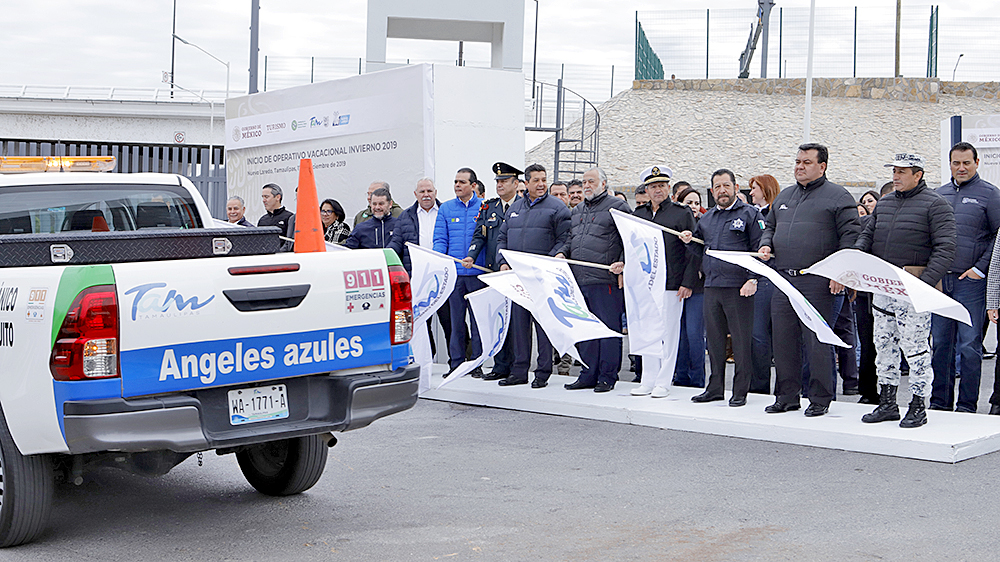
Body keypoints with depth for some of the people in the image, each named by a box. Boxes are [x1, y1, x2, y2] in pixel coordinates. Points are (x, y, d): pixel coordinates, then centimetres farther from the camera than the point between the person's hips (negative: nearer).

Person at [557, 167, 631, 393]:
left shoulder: (617, 207, -1)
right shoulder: (577, 211, 22)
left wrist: (623, 263, -17)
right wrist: (562, 253, 11)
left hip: (605, 280, -7)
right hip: (579, 280, 7)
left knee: (608, 328, -3)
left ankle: (607, 377, 3)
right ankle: (588, 375, 17)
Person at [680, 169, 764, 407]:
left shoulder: (750, 214, 0)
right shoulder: (706, 219, 18)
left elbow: (759, 250, -5)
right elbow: (702, 251, 26)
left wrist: (753, 280, -14)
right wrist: (690, 242, 5)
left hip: (739, 288, -6)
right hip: (711, 287, 6)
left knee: (741, 340, -3)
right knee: (714, 339, 10)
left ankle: (740, 391, 3)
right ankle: (715, 387, 19)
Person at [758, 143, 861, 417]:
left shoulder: (837, 196, -1)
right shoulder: (784, 196, 19)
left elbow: (850, 236, -6)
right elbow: (770, 227, 29)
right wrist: (766, 245, 7)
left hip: (816, 282, -6)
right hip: (782, 280, 6)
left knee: (816, 341, -4)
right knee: (783, 340, 8)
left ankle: (820, 399, 4)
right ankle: (787, 396, 17)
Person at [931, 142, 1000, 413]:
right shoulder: (938, 194, 15)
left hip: (970, 280, -5)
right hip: (938, 279, 5)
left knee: (969, 345, -2)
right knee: (940, 343, 8)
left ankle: (967, 405, 4)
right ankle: (940, 401, 16)